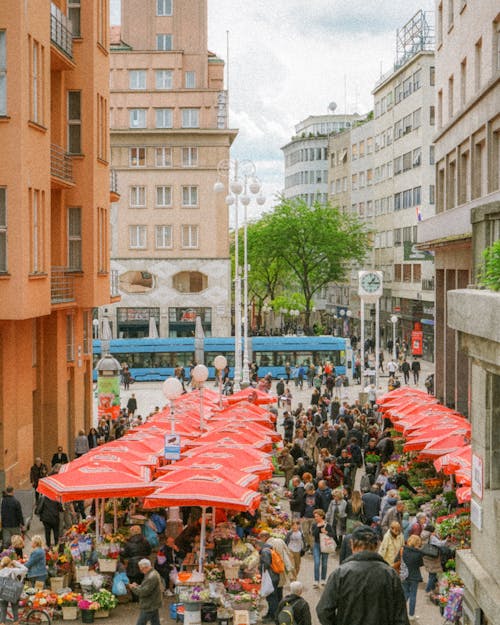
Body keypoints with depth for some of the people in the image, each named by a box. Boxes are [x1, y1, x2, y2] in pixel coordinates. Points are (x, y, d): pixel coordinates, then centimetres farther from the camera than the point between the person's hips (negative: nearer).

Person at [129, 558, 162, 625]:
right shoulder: (153, 573, 10)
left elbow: (144, 592, -26)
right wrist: (137, 586, 4)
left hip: (149, 607, -11)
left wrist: (134, 588, -12)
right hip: (154, 605, 11)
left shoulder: (151, 577, -25)